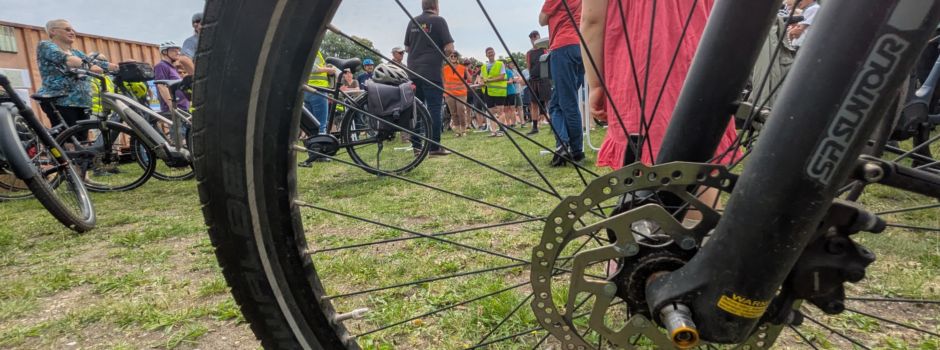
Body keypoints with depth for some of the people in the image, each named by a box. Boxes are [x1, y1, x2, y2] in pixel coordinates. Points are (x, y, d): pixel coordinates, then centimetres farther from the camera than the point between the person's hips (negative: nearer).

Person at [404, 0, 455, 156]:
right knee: (435, 108, -3)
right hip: (432, 71, -5)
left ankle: (416, 145, 11)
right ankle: (434, 146, -4)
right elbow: (449, 48, -8)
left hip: (413, 71, 6)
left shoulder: (412, 22, 13)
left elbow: (407, 48, 18)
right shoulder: (438, 20, -3)